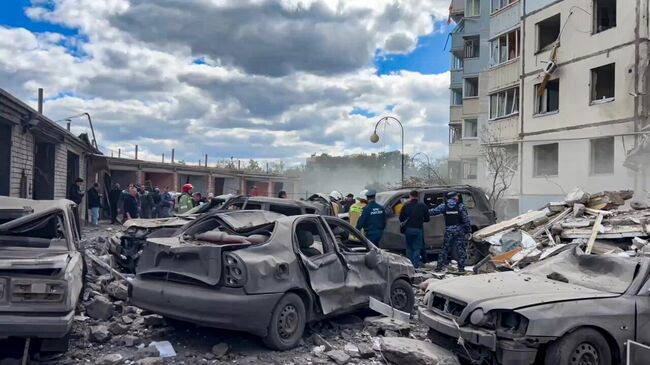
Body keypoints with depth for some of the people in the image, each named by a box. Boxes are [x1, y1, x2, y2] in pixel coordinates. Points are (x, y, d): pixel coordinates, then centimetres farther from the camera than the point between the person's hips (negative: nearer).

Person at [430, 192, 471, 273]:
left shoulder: (444, 206, 4)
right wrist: (468, 230, -3)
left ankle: (439, 266, 10)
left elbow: (434, 211, 4)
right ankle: (461, 268, 2)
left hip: (448, 230, 2)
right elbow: (466, 219, -7)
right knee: (460, 249, 3)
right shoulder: (461, 206, -3)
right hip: (459, 230, -2)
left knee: (445, 249, 11)